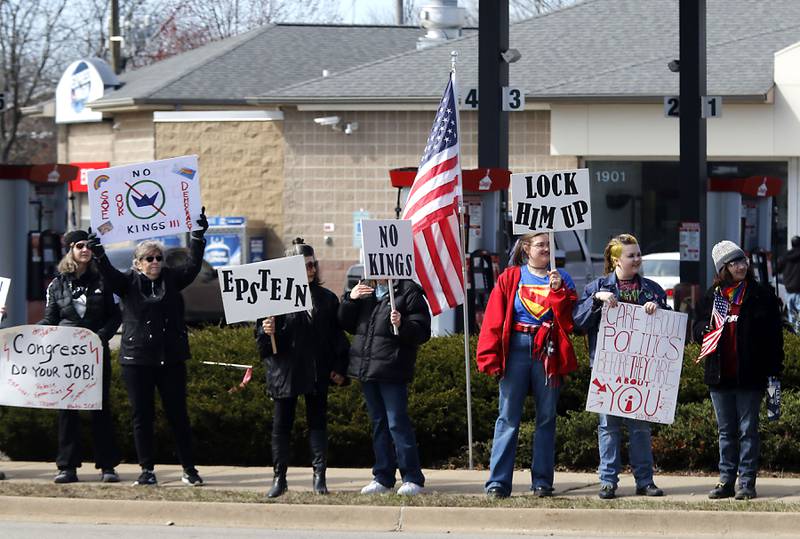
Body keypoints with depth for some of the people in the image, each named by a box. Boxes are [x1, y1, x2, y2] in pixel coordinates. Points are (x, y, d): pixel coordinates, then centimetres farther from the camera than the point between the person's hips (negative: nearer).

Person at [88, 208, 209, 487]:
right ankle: (147, 470, 8)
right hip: (137, 359, -1)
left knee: (178, 414, 3)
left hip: (171, 359, 1)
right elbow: (110, 275, -13)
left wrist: (198, 237, -10)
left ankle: (189, 469, 9)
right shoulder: (129, 283, 3)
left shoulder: (171, 280, 9)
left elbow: (192, 267, -1)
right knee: (142, 416, 2)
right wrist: (99, 255, -31)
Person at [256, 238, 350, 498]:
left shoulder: (326, 299, 6)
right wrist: (266, 331, -23)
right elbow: (261, 336, -1)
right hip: (284, 372, -2)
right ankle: (279, 478, 11)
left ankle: (319, 476, 6)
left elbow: (337, 337, 9)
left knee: (317, 423, 3)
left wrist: (339, 368, 3)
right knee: (281, 425, 4)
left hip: (317, 372, 2)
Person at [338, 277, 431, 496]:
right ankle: (383, 477, 18)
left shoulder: (409, 291, -4)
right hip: (367, 370, 7)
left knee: (397, 423, -9)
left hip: (392, 371, -7)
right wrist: (350, 299, 0)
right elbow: (346, 323, 16)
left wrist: (402, 325, -26)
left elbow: (422, 330, -8)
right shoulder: (366, 291, 16)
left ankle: (413, 478, -5)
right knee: (379, 424, 12)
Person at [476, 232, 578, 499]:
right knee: (508, 418, -2)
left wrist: (557, 290, -11)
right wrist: (491, 358, -9)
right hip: (516, 349, -1)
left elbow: (569, 320, -1)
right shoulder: (510, 278, 6)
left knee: (546, 417, 5)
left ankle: (542, 481, 10)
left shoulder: (561, 279, 10)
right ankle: (498, 481, -2)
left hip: (548, 353, 1)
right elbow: (494, 321, 0)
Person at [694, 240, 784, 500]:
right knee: (726, 431, 10)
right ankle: (726, 481, 15)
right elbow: (697, 330, 14)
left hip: (750, 376, -3)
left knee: (748, 430, 0)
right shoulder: (712, 296, 8)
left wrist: (774, 370, -6)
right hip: (720, 376, 3)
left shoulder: (762, 294, -1)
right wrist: (710, 326, -9)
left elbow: (774, 335, -1)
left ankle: (747, 483, 3)